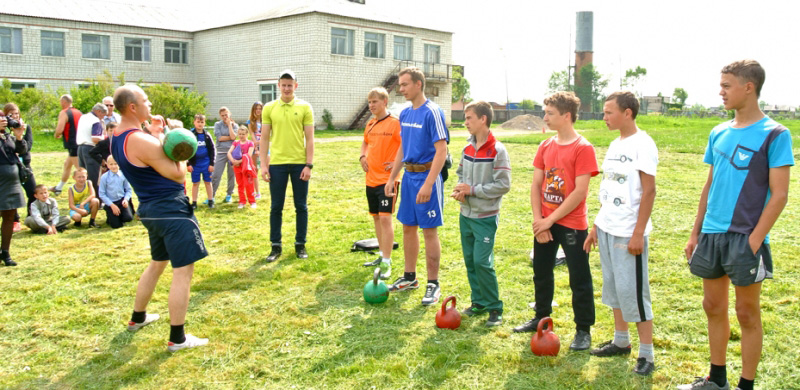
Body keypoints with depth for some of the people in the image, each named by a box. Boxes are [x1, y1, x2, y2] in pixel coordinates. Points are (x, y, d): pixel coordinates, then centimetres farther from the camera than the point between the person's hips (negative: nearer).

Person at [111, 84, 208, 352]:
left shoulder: (117, 138, 8)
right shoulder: (142, 141, -22)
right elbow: (178, 174, -17)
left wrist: (155, 136, 6)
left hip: (150, 208, 10)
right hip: (171, 209, -10)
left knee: (157, 263, 27)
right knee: (183, 271, -4)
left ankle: (138, 318, 42)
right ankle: (177, 338, 1)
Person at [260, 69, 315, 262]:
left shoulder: (304, 107, 0)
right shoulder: (269, 108, 4)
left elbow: (309, 138, -1)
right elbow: (264, 138, 5)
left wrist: (309, 165, -7)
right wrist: (263, 164, -1)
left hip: (299, 163, -1)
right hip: (277, 163, 1)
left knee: (301, 206, 7)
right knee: (276, 207, 6)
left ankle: (300, 244, 19)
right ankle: (276, 246, 17)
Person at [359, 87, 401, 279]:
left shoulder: (395, 123, -11)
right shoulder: (370, 124, 11)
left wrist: (397, 162, -16)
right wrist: (362, 157, 10)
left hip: (387, 179, -8)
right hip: (371, 179, 8)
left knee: (385, 217, -12)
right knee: (376, 217, 15)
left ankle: (386, 263, -7)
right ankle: (383, 255, 29)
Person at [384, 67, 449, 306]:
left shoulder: (432, 112, -13)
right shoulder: (405, 114, 11)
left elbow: (441, 151, -18)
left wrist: (428, 184, -24)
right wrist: (392, 178, 15)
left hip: (426, 176, -8)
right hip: (408, 176, 8)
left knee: (429, 230, -1)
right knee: (408, 227, 14)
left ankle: (433, 284, 10)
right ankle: (409, 277, 28)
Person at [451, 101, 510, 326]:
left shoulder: (497, 150, -15)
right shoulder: (468, 147, 7)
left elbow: (503, 185, -17)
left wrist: (472, 190, -16)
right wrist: (460, 188, -2)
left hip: (485, 217, -7)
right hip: (466, 214, 7)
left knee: (482, 262, -8)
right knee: (470, 260, 12)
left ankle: (495, 308, 7)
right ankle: (478, 302, 27)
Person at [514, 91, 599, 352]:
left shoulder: (583, 148, -13)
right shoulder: (546, 146, 7)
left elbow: (580, 192, -18)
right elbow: (536, 184, 6)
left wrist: (550, 220, -16)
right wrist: (538, 218, -5)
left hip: (571, 225, -7)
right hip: (544, 223, 7)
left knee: (579, 279, 3)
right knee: (541, 272, 18)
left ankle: (583, 331, 16)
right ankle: (541, 318, 35)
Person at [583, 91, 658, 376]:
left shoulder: (642, 144, -11)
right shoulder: (615, 145, 13)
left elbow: (648, 191, -15)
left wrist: (638, 233, -18)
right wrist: (596, 226, 15)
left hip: (629, 232, -8)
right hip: (607, 229, 8)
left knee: (632, 290, -3)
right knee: (613, 286, 16)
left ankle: (646, 354, 9)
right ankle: (621, 341, 30)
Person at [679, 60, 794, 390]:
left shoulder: (774, 134, -7)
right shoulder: (719, 133, 10)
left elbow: (779, 195, -11)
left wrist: (754, 240, -16)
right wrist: (695, 233, 13)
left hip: (745, 238, -6)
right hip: (711, 236, 6)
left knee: (747, 313, 5)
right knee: (713, 307, 14)